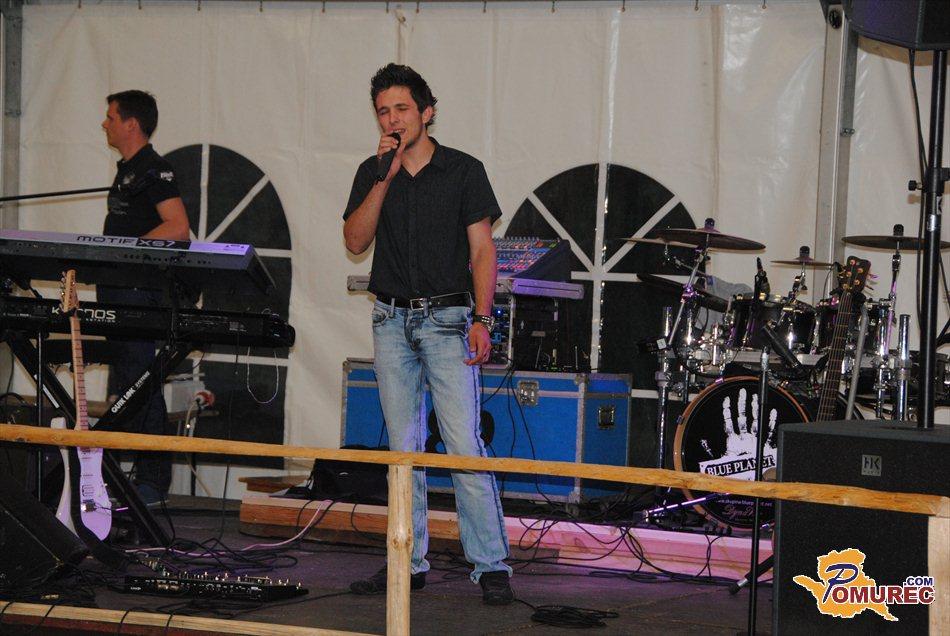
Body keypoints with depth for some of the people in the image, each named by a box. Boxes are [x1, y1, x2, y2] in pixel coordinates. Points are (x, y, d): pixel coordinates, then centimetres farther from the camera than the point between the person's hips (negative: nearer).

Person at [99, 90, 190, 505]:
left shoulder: (154, 170, -10)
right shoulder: (127, 170, 20)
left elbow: (177, 228, -20)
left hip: (138, 293, -10)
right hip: (117, 291, 10)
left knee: (139, 385, -10)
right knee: (124, 387, 11)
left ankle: (153, 481, -9)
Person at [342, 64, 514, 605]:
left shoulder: (463, 171, 0)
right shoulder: (372, 174, 9)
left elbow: (482, 250, -3)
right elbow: (356, 242, -2)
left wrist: (481, 320, -14)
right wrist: (385, 179, -11)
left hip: (447, 321, -4)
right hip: (392, 322, 4)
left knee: (464, 446, -10)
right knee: (404, 448, 7)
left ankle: (492, 565, -8)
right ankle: (409, 562, 12)